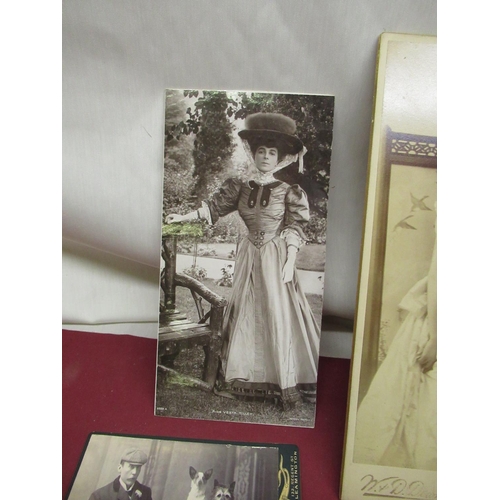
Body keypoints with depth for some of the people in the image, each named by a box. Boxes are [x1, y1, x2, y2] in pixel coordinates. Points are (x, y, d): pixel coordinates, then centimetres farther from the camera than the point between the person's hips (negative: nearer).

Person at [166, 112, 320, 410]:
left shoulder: (289, 190, -5)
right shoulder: (241, 187, 5)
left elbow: (296, 229, -6)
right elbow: (215, 206, 5)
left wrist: (289, 263, -11)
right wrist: (183, 217, -2)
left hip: (276, 257, -4)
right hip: (250, 256, 4)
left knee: (278, 313, 0)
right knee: (246, 312, 9)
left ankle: (286, 381, 14)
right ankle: (244, 375, 25)